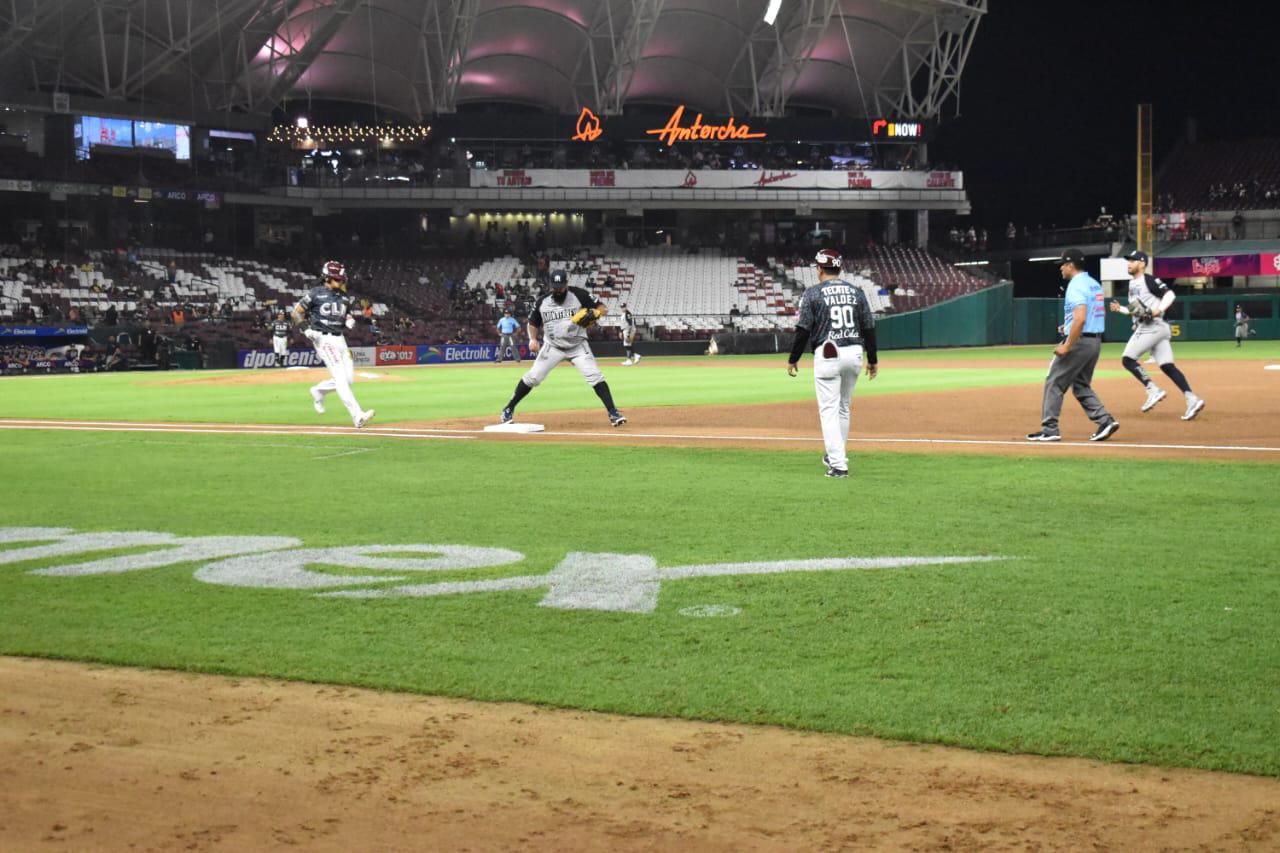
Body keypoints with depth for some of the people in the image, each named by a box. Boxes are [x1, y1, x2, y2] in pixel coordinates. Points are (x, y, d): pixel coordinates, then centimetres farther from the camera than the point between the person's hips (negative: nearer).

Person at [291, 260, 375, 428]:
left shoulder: (344, 297, 14)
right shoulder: (315, 294, -4)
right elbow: (297, 313, 0)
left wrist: (350, 320, 1)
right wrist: (307, 329, -13)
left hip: (339, 338, 7)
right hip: (323, 339, -7)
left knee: (348, 378, 3)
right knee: (340, 377, -15)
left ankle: (318, 390, 28)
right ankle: (357, 416, -22)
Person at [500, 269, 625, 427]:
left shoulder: (579, 295, -10)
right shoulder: (542, 301, -3)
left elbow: (602, 307, -4)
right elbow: (533, 323, 11)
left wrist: (594, 314, -26)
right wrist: (533, 339, -7)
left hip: (578, 346, -1)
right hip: (552, 347, 2)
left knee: (595, 377, -16)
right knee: (532, 378, -2)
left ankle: (613, 413, -14)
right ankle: (509, 409, 15)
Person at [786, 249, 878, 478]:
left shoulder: (813, 293, -4)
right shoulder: (857, 292, 8)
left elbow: (803, 330, -6)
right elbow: (869, 328, 8)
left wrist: (792, 360, 2)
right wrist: (872, 360, 15)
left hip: (828, 354, -5)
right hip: (855, 353, 5)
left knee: (829, 409, -3)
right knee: (843, 407, 20)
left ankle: (838, 464, -11)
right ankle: (837, 454, 31)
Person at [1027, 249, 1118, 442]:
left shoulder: (1076, 286, -15)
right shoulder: (1094, 284, 15)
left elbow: (1080, 318, -27)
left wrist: (1067, 346, -23)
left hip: (1079, 341, -9)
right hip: (1096, 341, 9)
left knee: (1054, 383, 0)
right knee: (1081, 386, 17)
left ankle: (1049, 429, -1)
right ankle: (1105, 420, 4)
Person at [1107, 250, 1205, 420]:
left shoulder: (1150, 280, -6)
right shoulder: (1132, 284, 21)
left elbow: (1170, 294, -15)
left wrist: (1158, 310, -26)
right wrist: (1120, 309, 14)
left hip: (1153, 327, -9)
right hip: (1144, 328, 9)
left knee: (1128, 359, -10)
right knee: (1167, 366, 1)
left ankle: (1153, 390, -12)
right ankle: (1192, 400, -6)